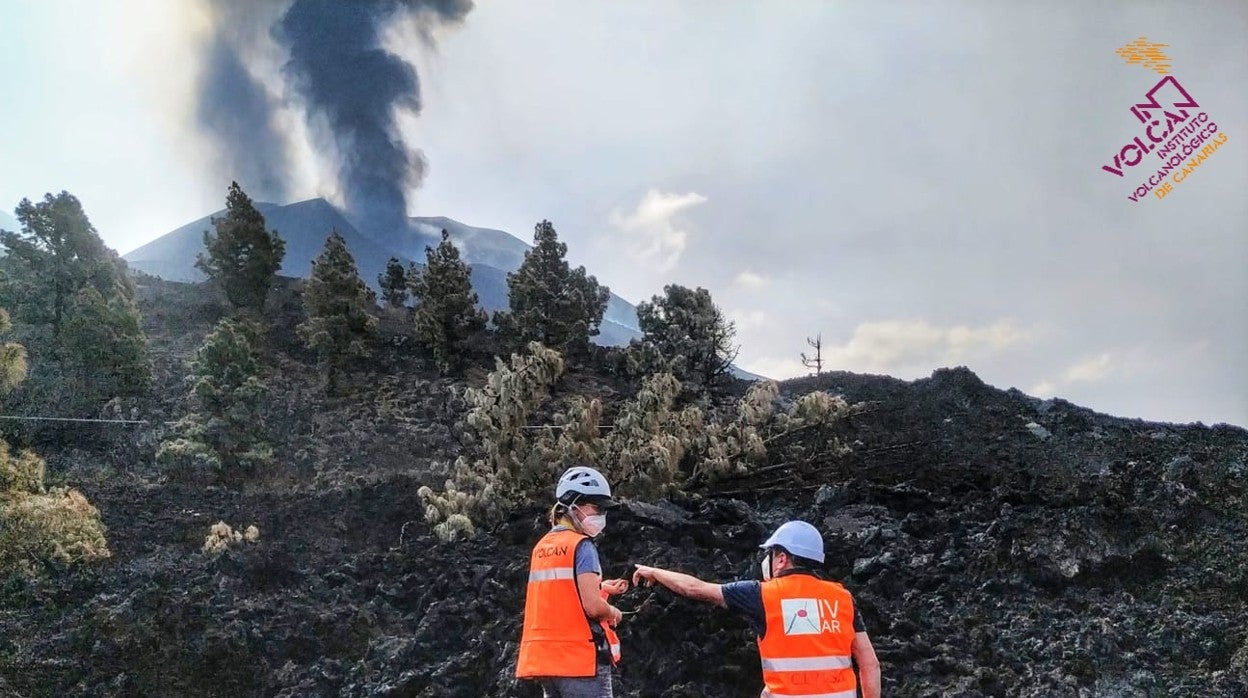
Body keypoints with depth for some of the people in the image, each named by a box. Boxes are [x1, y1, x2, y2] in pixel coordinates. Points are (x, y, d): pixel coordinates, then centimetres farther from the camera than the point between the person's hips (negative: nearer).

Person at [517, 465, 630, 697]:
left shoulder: (542, 547, 13)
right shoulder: (582, 546, -11)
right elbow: (593, 606, -19)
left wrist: (601, 588, 17)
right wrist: (613, 613, 1)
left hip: (545, 659, 8)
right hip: (580, 659, -8)